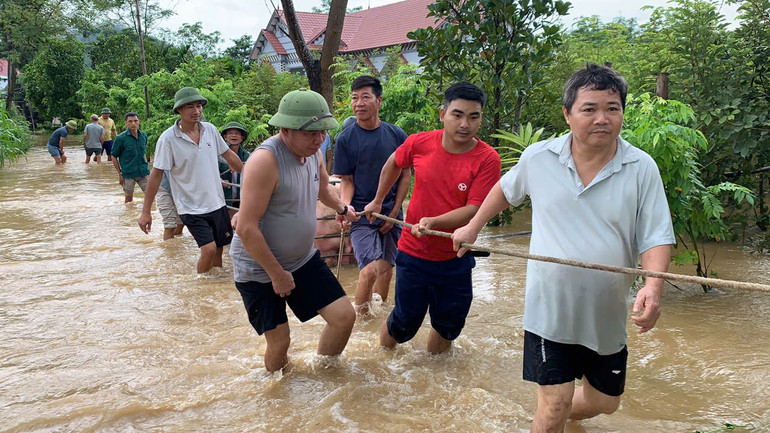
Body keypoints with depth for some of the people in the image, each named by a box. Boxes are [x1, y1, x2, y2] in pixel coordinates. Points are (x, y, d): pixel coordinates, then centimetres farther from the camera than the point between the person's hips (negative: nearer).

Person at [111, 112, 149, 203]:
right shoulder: (121, 138, -9)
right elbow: (114, 156, -2)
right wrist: (120, 174, -4)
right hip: (128, 174, -3)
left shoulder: (144, 136, 5)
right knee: (129, 199, 7)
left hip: (143, 172, 3)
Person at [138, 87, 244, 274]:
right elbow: (156, 174, -10)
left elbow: (229, 155, 15)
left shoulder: (210, 129, 1)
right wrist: (145, 211, -10)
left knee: (218, 250, 9)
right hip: (191, 207, -5)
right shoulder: (168, 138, -12)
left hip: (216, 203, 5)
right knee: (209, 249, -16)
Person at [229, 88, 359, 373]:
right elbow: (247, 229, -27)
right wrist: (277, 274, -19)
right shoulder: (265, 160, -26)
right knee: (279, 342, -1)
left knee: (344, 316, 3)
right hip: (259, 269, -7)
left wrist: (342, 208, 9)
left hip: (303, 259, 7)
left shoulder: (313, 152, 0)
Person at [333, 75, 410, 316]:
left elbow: (405, 175, 5)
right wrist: (345, 205, -22)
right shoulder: (345, 138, -5)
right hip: (361, 215, -3)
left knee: (386, 268, 11)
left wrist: (394, 212, -1)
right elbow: (347, 181, -2)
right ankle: (359, 316, 7)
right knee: (370, 270, -15)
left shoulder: (396, 134, 0)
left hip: (391, 215, 3)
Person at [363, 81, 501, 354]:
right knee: (404, 323, 9)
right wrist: (377, 201, 21)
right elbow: (394, 163, 13)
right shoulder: (420, 143, -9)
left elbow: (474, 209, -20)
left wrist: (434, 222, -34)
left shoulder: (487, 159, -15)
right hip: (413, 253, 0)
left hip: (455, 259, 0)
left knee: (448, 326, 15)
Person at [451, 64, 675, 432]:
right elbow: (506, 189, 16)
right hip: (550, 308, -1)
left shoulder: (642, 169, -8)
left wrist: (653, 286, -28)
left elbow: (656, 236, -10)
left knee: (605, 402, 18)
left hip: (607, 316, 2)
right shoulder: (538, 157, -5)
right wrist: (472, 228, 19)